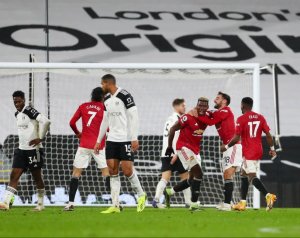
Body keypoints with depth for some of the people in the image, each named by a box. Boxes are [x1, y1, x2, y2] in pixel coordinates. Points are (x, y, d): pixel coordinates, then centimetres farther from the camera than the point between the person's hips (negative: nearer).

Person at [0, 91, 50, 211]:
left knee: (37, 177, 5)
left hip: (34, 150, -8)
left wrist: (40, 138, -20)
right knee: (14, 175, -4)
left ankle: (41, 204, 18)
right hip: (21, 150, 8)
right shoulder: (17, 114, 12)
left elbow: (45, 121, -26)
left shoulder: (29, 111, -14)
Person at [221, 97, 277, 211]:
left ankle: (268, 195, -33)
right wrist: (272, 149, 14)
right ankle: (242, 203, 18)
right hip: (258, 150, 7)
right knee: (244, 174, 17)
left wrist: (226, 147, 2)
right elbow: (268, 134, 5)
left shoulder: (241, 119, -10)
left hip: (248, 152, -7)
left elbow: (236, 138, -12)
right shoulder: (260, 117, 7)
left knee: (252, 176, -12)